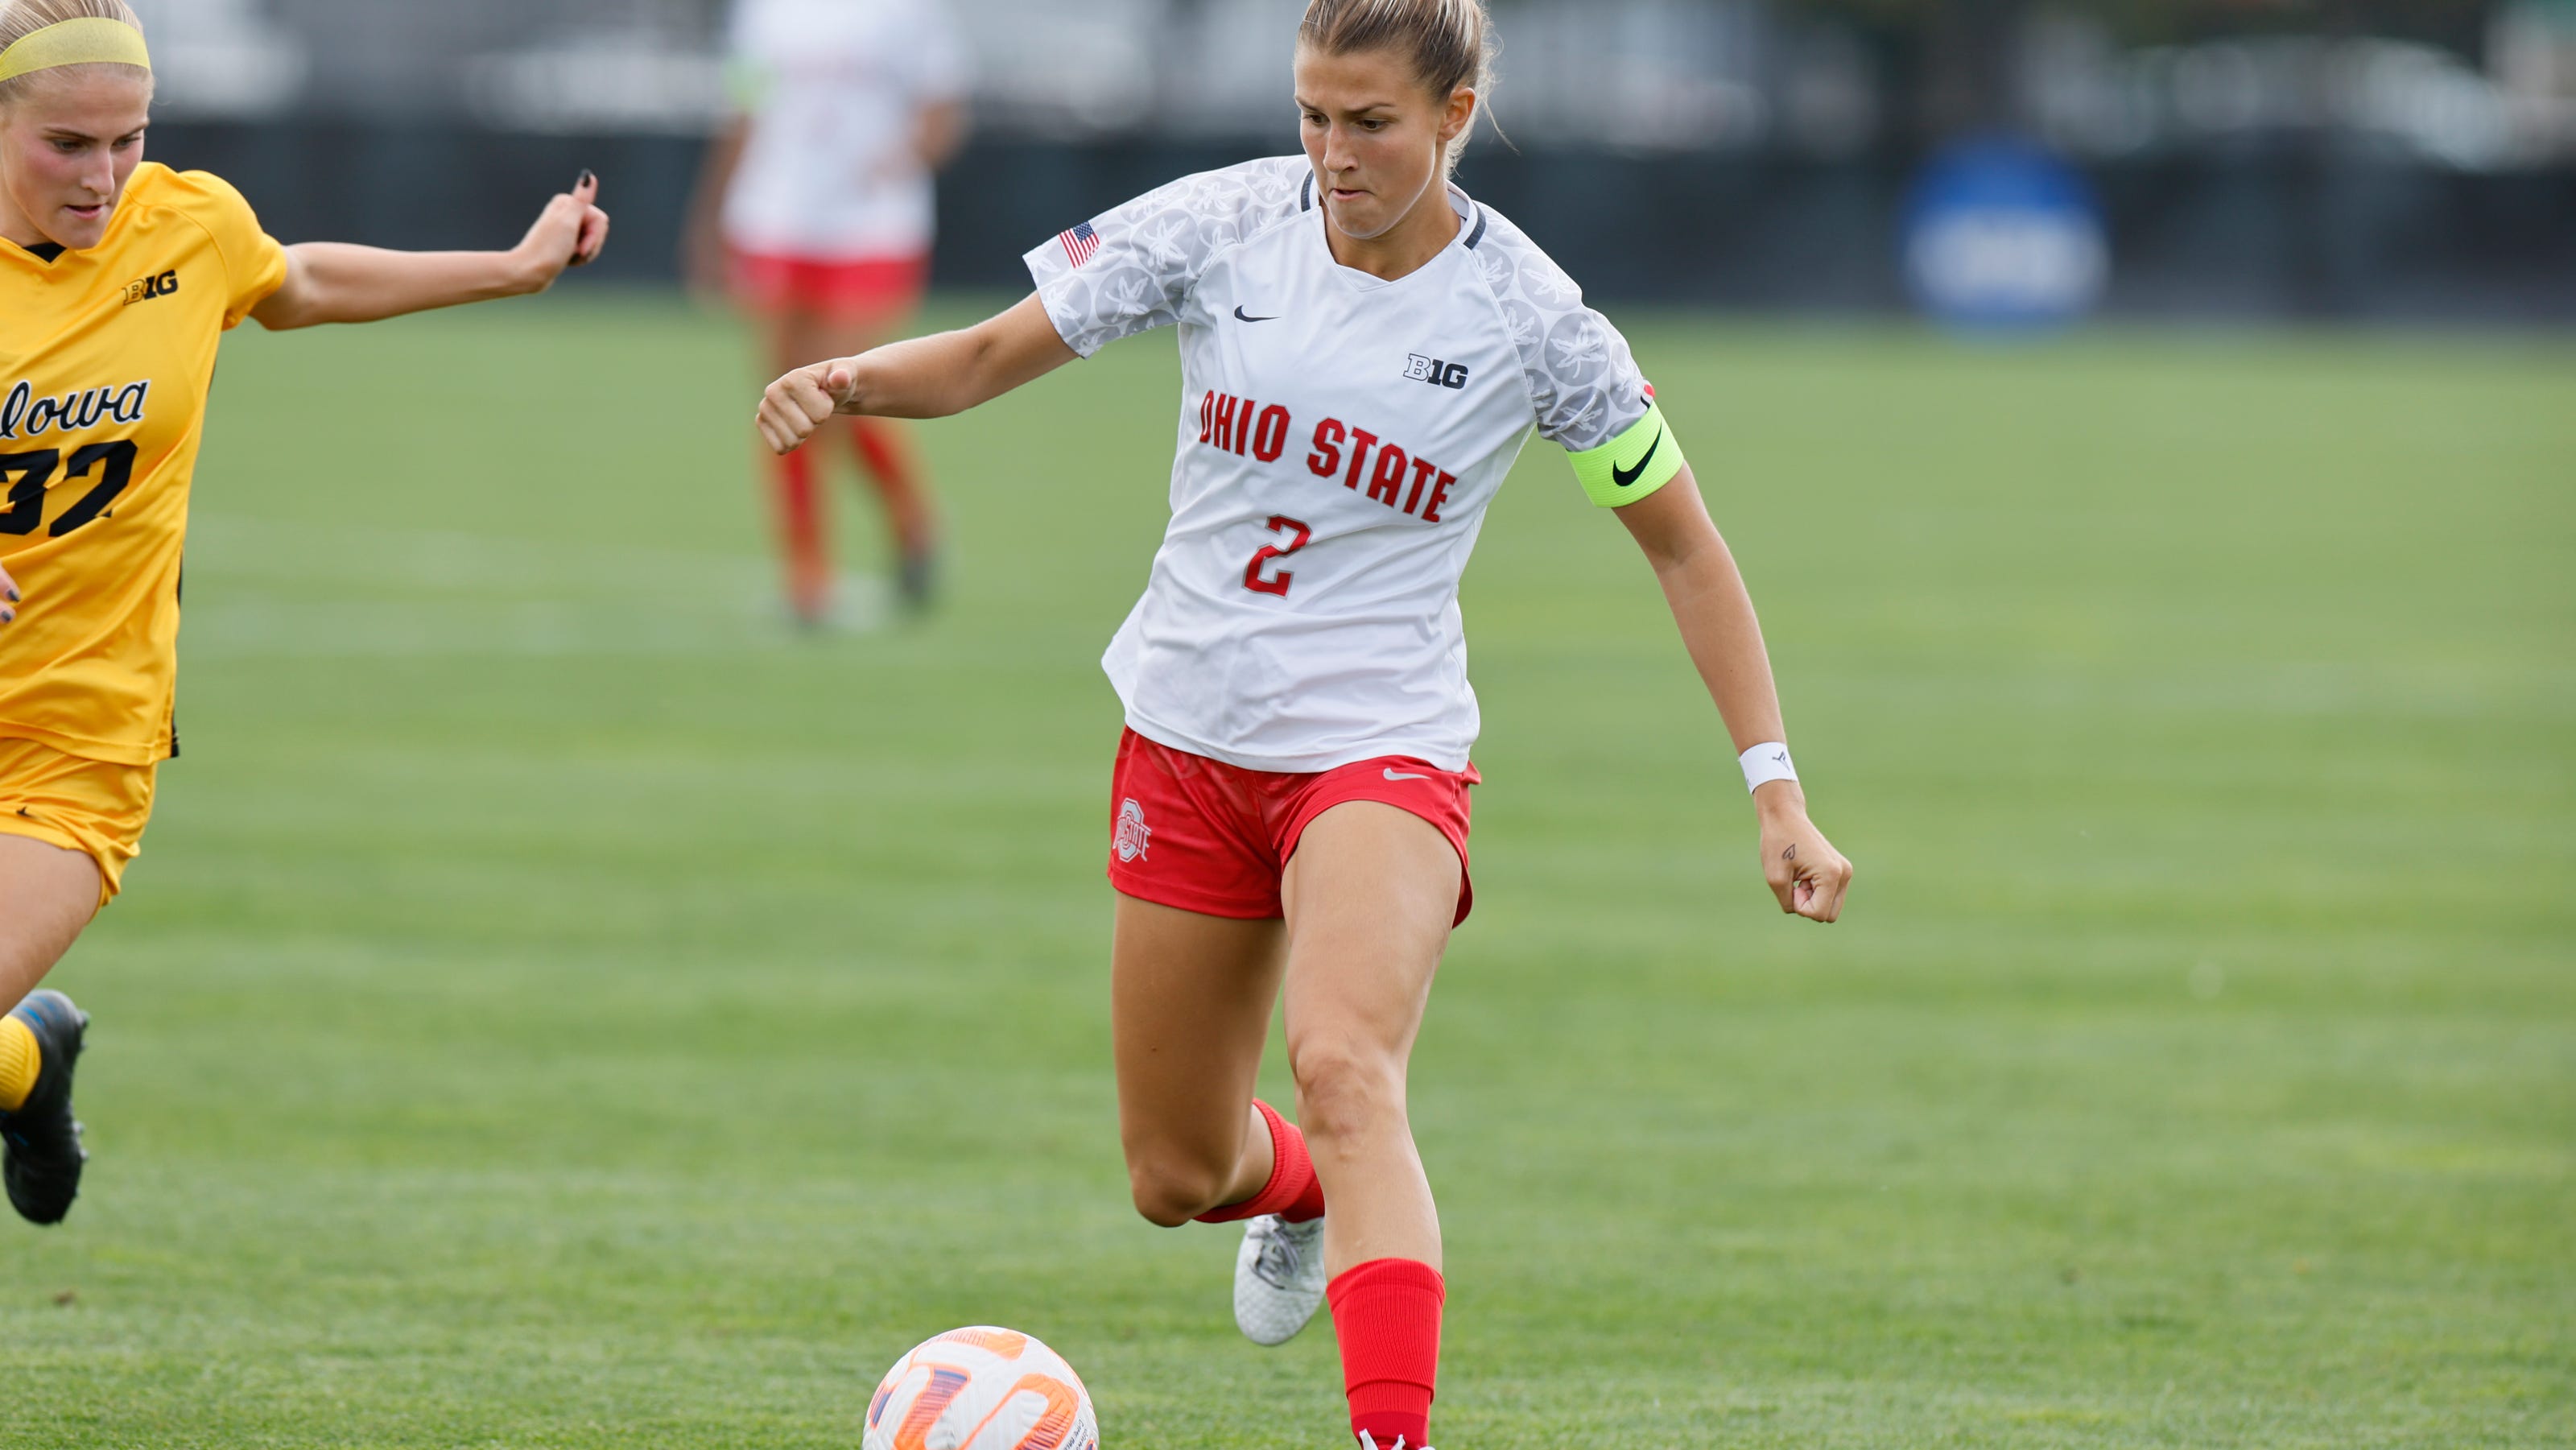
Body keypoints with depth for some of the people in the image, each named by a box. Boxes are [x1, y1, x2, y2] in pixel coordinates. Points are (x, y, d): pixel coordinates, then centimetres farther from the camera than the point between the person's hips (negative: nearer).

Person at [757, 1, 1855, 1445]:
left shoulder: (1530, 322, -10)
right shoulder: (1222, 227, -6)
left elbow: (1686, 549, 0)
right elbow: (986, 360, -1)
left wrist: (1777, 793, -5)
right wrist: (848, 381, -23)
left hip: (1380, 750, -4)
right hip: (1187, 737, 4)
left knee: (1345, 1071, -32)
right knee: (1176, 1174, 14)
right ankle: (1307, 1198, 51)